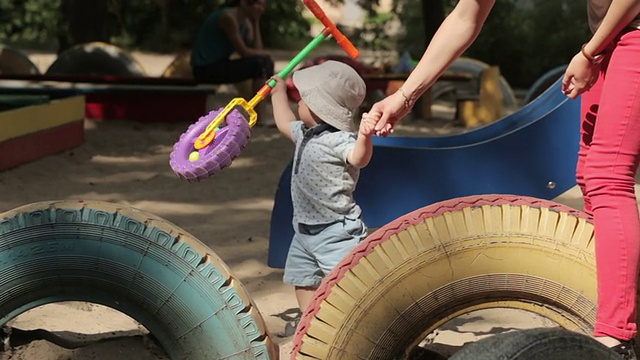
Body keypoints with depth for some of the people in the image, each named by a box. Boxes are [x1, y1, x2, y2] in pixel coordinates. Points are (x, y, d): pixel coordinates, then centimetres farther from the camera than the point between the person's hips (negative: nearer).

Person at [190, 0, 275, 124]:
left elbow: (257, 50, -1)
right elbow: (244, 52, -20)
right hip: (205, 68, -10)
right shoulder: (228, 17, -21)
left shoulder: (246, 22, 7)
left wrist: (256, 22, -4)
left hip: (219, 64, 10)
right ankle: (260, 115, -14)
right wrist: (265, 53, -3)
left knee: (267, 62, 6)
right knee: (259, 64, -19)